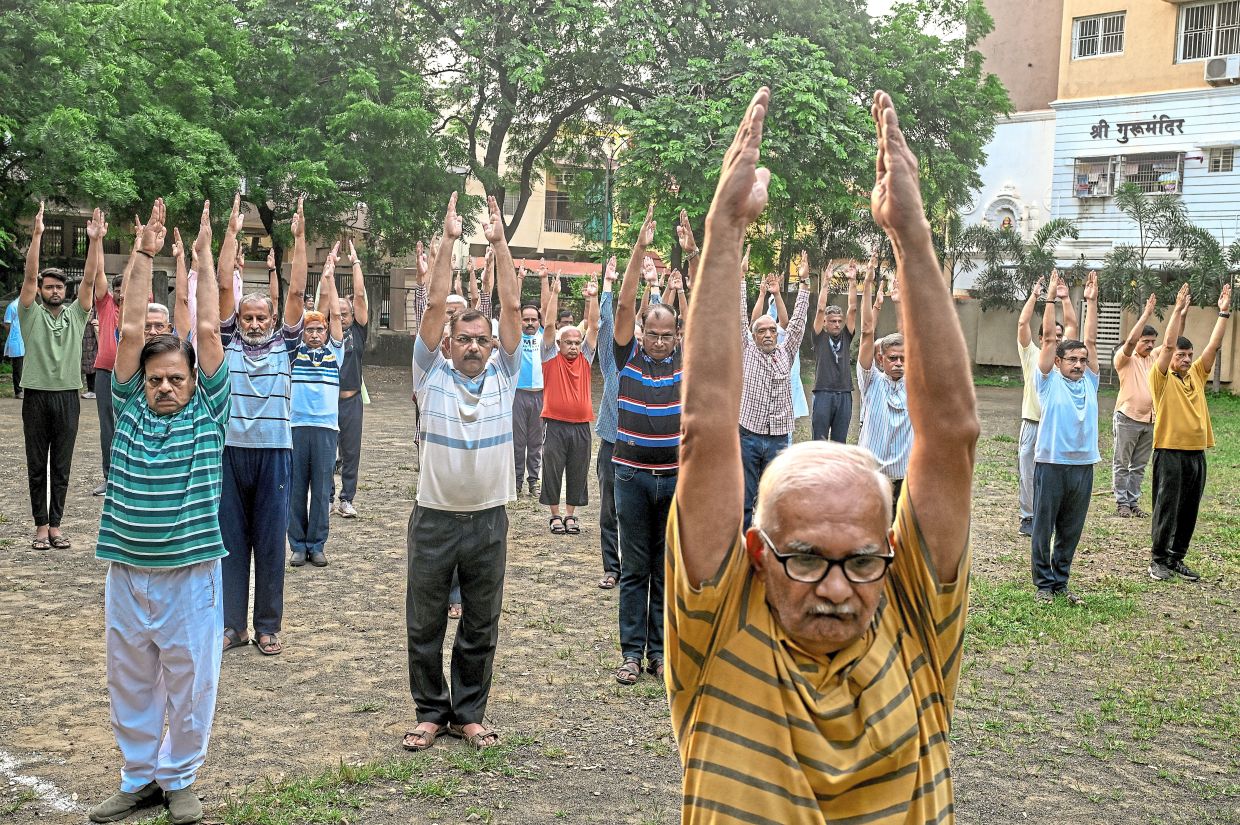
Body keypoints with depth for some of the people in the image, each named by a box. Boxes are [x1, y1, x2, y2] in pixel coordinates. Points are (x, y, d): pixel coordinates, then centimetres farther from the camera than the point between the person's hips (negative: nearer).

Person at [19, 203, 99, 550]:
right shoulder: (31, 314, 2)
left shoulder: (76, 314, 7)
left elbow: (89, 278, -3)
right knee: (37, 466, 5)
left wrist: (96, 240, -14)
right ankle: (41, 526, 11)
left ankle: (55, 525, 11)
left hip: (67, 397, 2)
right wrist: (37, 235, -21)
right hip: (36, 396, -1)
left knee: (61, 467, 5)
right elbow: (30, 274, -10)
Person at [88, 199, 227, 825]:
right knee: (129, 680, 12)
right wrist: (145, 257, -1)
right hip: (126, 569, 3)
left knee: (189, 680, 6)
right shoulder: (130, 409, 5)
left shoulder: (207, 411, 0)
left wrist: (203, 256, 0)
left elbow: (209, 331, -4)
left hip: (191, 571, -2)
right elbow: (131, 331, 0)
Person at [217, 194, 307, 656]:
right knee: (231, 541, 6)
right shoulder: (229, 344, 7)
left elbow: (296, 292, 0)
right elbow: (225, 288, 1)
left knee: (270, 542, 4)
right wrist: (232, 232, -3)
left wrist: (299, 237, -4)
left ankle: (268, 627, 13)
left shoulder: (284, 345, 7)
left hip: (274, 451, 0)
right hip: (231, 450, 1)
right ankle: (232, 624, 14)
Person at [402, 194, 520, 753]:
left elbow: (511, 306, -3)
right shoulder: (432, 375, 0)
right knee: (425, 625, 8)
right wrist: (449, 241, -10)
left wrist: (499, 242, -5)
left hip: (489, 519, 1)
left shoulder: (503, 374, 4)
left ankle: (468, 714, 24)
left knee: (481, 628, 10)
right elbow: (435, 305, -8)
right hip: (434, 517, -1)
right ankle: (431, 713, 23)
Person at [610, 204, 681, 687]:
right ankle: (632, 653, 10)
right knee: (634, 569, 5)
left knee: (667, 569, 7)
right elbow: (625, 304, -9)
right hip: (633, 474, -1)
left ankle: (660, 651, 16)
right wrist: (639, 250, -16)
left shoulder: (685, 359, 3)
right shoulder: (628, 355, 0)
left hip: (675, 476, 1)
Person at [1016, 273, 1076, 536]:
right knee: (1028, 473, 2)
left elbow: (1072, 324, 6)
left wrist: (1064, 297, 0)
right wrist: (1034, 295, -4)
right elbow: (1023, 324, -4)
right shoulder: (1031, 354, 5)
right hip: (1033, 424, -2)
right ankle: (1028, 518, 11)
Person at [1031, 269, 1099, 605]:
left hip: (1083, 465, 4)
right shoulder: (1049, 382, 0)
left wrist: (1091, 301, 9)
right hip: (1051, 464, -4)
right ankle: (1044, 583, 12)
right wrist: (1051, 297, -6)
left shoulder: (1089, 382, 11)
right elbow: (1048, 338, -5)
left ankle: (1061, 582, 22)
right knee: (1044, 529, 3)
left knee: (1070, 532, 11)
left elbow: (1091, 341, 10)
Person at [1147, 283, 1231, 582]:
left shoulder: (1196, 375, 12)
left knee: (1188, 511, 10)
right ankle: (1158, 560, 7)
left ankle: (1177, 559, 19)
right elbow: (1168, 345, -15)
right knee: (1167, 509, -1)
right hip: (1170, 452, -6)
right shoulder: (1162, 378, -4)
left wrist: (1224, 312, 3)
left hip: (1197, 453, 6)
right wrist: (1179, 310, -18)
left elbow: (1214, 345, 9)